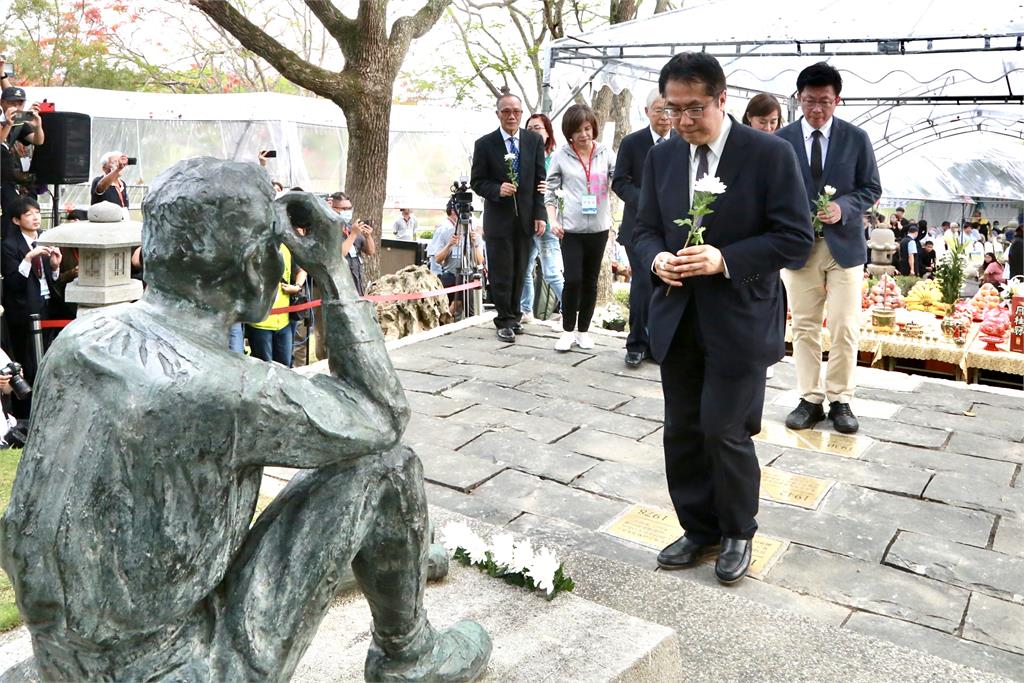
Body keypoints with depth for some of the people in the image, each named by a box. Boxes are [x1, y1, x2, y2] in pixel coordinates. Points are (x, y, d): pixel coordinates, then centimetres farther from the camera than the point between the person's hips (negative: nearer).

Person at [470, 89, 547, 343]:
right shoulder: (484, 144, -2)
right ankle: (504, 321, 11)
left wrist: (540, 215, -2)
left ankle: (514, 315, 24)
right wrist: (497, 189, -20)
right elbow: (477, 182, 0)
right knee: (501, 273, 0)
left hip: (526, 217, 2)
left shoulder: (534, 140, 4)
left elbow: (540, 181, 4)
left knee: (520, 272, 9)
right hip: (498, 217, -2)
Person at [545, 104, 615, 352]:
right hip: (571, 228, -2)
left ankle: (583, 330, 23)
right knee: (573, 280, -7)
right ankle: (568, 330, 11)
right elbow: (550, 191, 3)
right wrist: (553, 220, -7)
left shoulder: (606, 153, 2)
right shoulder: (561, 156, -1)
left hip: (598, 227, 2)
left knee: (590, 281, 10)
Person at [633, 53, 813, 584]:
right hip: (676, 317, 5)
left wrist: (725, 259, -22)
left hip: (739, 320, -5)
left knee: (724, 431, -2)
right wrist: (656, 259, -11)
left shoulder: (770, 154, -9)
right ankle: (699, 528, 30)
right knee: (682, 431, 11)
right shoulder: (661, 157, 6)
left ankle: (737, 532, 23)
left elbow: (796, 238, -10)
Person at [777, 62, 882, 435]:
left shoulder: (856, 138, 1)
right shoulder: (781, 140, 0)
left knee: (844, 329, 0)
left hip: (844, 244, 0)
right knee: (804, 328, 6)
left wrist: (843, 207, -15)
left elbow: (871, 188, 4)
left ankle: (840, 400, 13)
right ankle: (810, 400, 15)